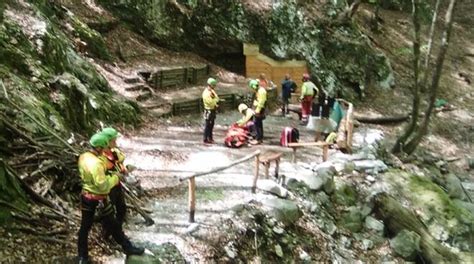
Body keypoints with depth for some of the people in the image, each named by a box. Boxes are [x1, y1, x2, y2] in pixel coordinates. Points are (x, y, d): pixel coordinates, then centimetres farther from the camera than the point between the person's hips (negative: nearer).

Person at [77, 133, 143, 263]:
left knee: (85, 227, 15)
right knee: (113, 225, 9)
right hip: (98, 199, -8)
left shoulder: (83, 157, -1)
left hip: (86, 196, 8)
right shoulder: (96, 163, -28)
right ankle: (128, 248, 26)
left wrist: (108, 175, 8)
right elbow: (103, 185, -27)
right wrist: (115, 178, -13)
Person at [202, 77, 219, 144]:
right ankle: (205, 139, 4)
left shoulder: (212, 91, 9)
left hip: (213, 110, 9)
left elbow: (217, 99, 11)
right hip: (209, 111, -9)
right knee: (207, 126, -3)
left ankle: (210, 138, 27)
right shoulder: (206, 93, -20)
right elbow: (211, 102, -26)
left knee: (211, 125, 17)